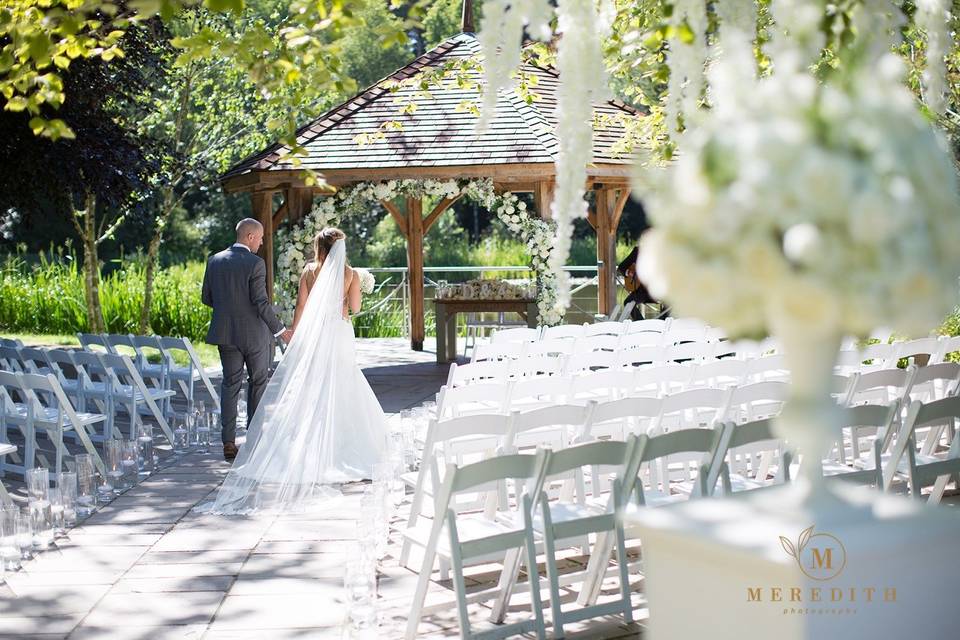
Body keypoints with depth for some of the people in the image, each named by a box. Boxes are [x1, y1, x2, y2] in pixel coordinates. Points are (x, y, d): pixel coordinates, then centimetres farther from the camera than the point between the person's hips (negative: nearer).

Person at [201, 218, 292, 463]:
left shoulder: (215, 261, 3)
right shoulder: (255, 263, -14)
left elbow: (206, 298, 7)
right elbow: (261, 302, -17)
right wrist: (280, 330, -7)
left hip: (225, 333, 5)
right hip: (254, 333, -5)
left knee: (230, 383, 8)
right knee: (259, 382, 11)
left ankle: (229, 442, 3)